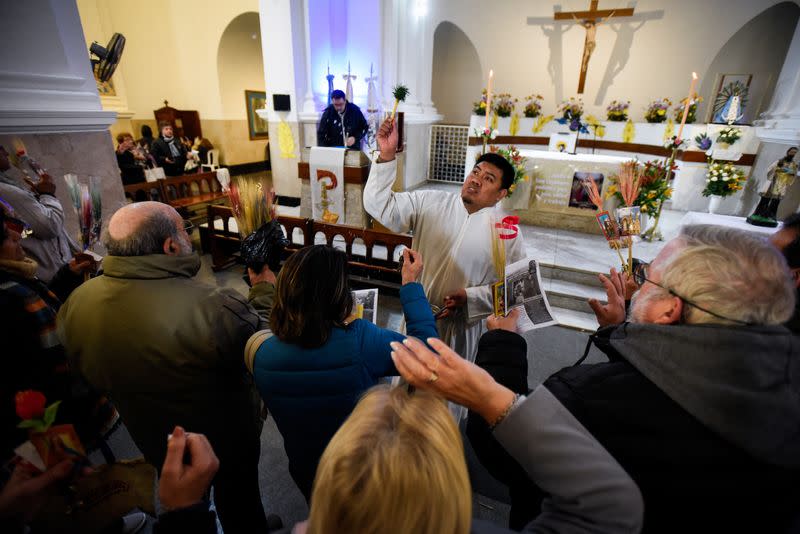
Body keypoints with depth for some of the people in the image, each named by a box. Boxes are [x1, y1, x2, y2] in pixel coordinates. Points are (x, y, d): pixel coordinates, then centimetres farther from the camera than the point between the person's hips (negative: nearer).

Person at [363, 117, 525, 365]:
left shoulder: (507, 233, -10)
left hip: (461, 326, -1)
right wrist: (387, 155, -21)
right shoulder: (430, 203, -5)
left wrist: (469, 297, -20)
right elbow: (381, 206, -10)